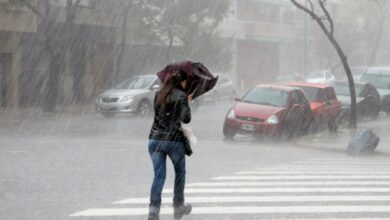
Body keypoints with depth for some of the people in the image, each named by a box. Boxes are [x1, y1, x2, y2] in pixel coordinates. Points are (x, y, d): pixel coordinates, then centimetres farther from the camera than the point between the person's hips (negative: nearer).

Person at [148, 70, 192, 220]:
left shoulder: (159, 94, 9)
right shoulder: (182, 96, -7)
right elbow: (186, 119, -5)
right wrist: (187, 103, 11)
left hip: (155, 139, 4)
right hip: (174, 140, -4)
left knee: (159, 175, 2)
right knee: (180, 173, 17)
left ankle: (154, 208, -15)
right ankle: (178, 207, 26)